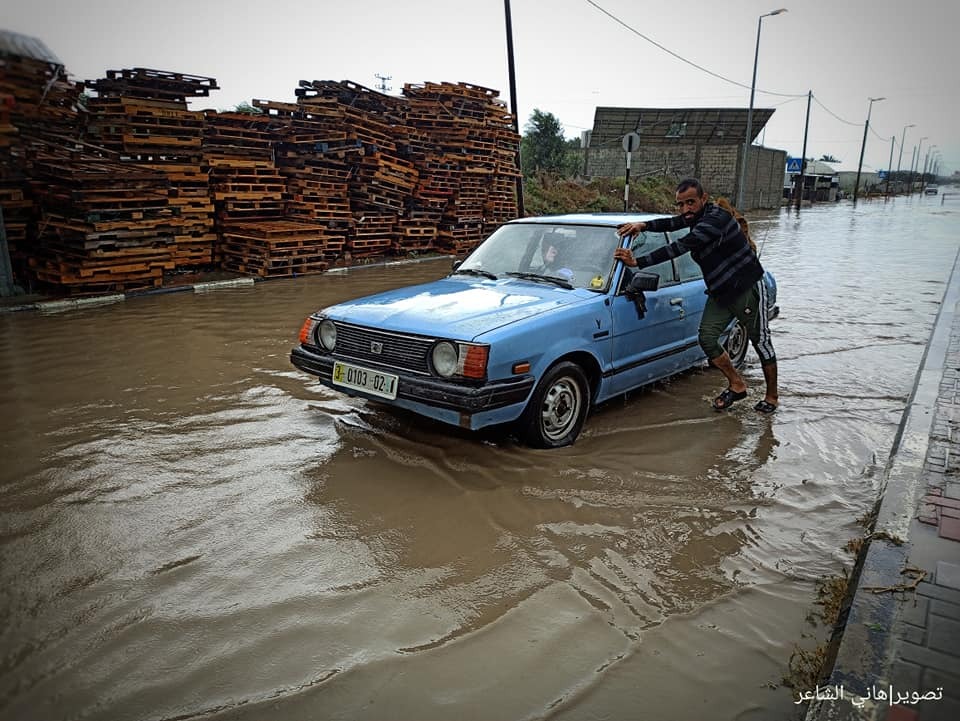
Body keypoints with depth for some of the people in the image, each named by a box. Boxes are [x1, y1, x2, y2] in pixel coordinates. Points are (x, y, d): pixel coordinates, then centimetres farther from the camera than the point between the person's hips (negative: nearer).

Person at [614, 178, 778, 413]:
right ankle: (736, 385, 16)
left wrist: (638, 262, -36)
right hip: (719, 292, 9)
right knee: (707, 338, -1)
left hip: (747, 288, -8)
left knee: (761, 342, 4)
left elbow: (680, 247, -34)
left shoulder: (715, 219, -26)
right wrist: (643, 225, -16)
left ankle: (772, 396, 21)